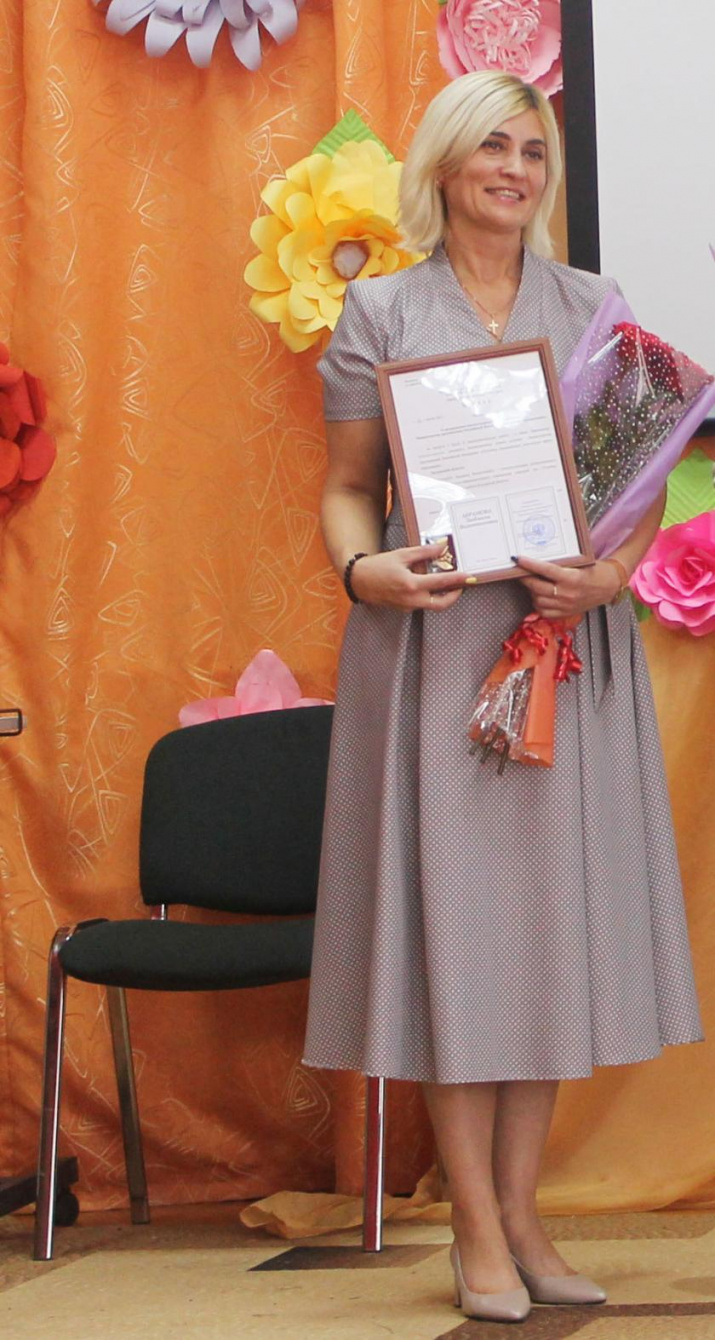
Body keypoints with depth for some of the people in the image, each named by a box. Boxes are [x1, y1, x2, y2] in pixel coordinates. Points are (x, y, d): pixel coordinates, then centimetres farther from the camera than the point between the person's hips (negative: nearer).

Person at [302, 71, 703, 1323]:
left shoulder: (592, 306, 10)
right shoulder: (379, 312, 5)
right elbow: (345, 488, 5)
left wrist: (614, 569, -11)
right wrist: (364, 569, -16)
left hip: (569, 647, 2)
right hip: (433, 644, -2)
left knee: (552, 905, 4)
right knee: (451, 906, -2)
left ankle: (520, 1210, 14)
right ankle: (477, 1228, 5)